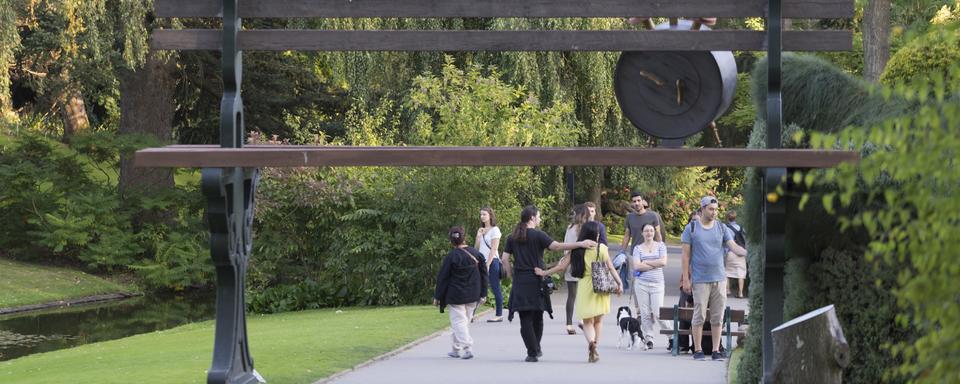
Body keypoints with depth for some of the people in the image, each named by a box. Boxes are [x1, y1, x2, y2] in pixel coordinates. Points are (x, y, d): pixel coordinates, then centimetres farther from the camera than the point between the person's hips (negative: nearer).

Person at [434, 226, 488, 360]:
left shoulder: (451, 257, -14)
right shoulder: (476, 254, 0)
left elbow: (442, 278, -8)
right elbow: (483, 274, 6)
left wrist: (437, 297, 0)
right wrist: (483, 294, 14)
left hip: (455, 296, -5)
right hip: (472, 296, 5)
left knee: (458, 321, -1)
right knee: (465, 321, 16)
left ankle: (467, 348, -15)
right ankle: (457, 350, 25)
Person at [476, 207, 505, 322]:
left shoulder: (494, 230, -3)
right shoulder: (481, 230, 17)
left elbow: (493, 249, -10)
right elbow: (476, 248, 14)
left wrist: (487, 265, -16)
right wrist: (478, 236, -1)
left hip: (492, 261, -6)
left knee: (495, 288, -4)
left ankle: (499, 314, 0)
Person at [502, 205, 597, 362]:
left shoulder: (512, 237, 6)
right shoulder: (538, 235, -7)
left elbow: (505, 258, 3)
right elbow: (557, 246, -19)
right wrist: (580, 244, -21)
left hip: (520, 283, 2)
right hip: (536, 281, -2)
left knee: (525, 319, 2)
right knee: (537, 317, 16)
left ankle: (532, 352, -5)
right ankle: (536, 349, 26)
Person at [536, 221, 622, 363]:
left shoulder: (576, 250, 1)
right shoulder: (601, 248, -3)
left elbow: (561, 266, 1)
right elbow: (610, 268, -4)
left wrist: (544, 273, 11)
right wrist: (619, 283, 3)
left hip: (584, 287, 1)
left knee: (587, 322, 7)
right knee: (598, 320, 14)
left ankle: (591, 341, -22)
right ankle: (594, 351, 9)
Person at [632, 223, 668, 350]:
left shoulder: (660, 246, 9)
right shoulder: (638, 248, 8)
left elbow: (663, 262, -5)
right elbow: (636, 266, -5)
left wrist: (646, 262, -5)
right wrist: (655, 265, -5)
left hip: (657, 283, -1)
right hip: (641, 283, 1)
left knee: (658, 312, -10)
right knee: (645, 313, -1)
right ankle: (648, 338, 6)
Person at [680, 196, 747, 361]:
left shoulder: (722, 229, 9)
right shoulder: (691, 228, 1)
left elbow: (734, 247, 0)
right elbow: (686, 254, 1)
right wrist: (685, 279, -4)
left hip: (719, 279, 3)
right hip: (700, 280, -3)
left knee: (718, 317, 2)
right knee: (699, 316, -4)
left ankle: (716, 350, 7)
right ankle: (697, 350, 4)